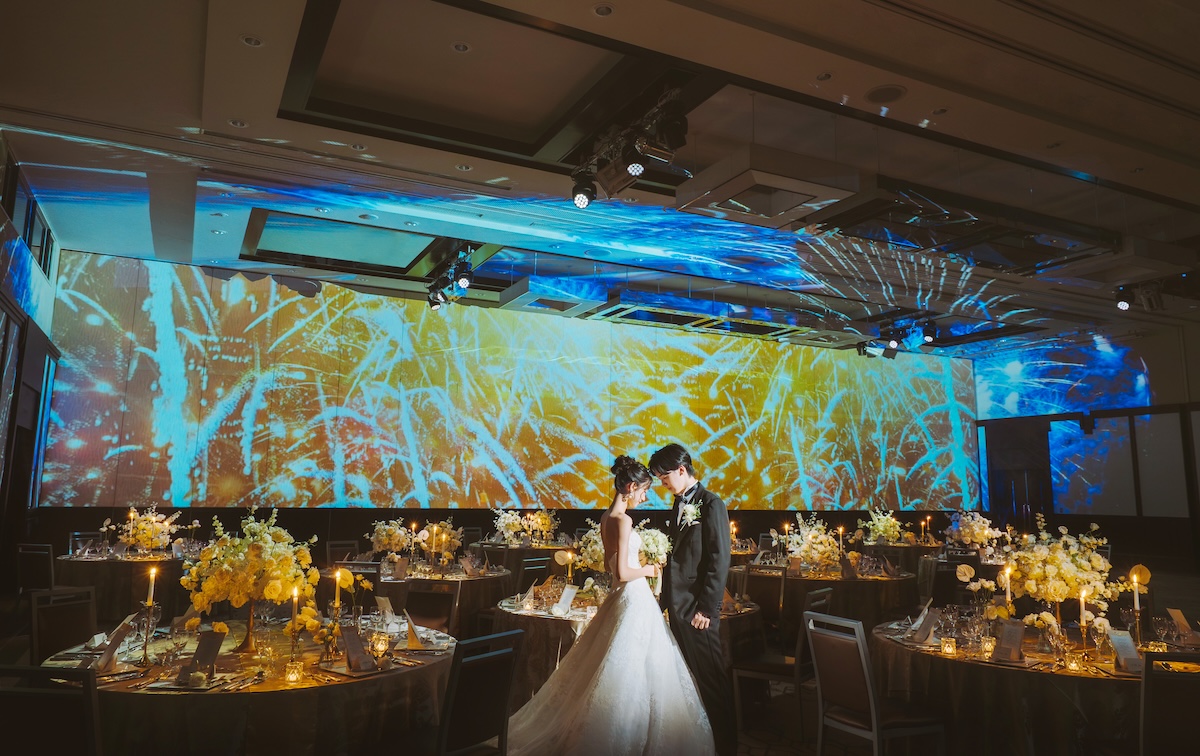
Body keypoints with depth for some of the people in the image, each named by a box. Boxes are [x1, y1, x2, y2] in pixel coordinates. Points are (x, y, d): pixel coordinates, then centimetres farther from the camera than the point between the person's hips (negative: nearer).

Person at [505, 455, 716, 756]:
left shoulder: (606, 518, 8)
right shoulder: (623, 520, -20)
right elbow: (623, 572, -22)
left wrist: (639, 565, 16)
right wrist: (648, 570, -6)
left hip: (621, 597, 10)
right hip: (634, 599, -10)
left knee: (616, 670, 18)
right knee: (632, 673, 1)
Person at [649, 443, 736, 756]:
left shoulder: (711, 504, -12)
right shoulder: (679, 504, 12)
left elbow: (720, 561, -15)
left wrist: (706, 608, -16)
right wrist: (667, 599, 13)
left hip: (698, 607, -7)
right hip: (678, 605, 7)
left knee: (710, 677, 3)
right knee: (688, 675, 15)